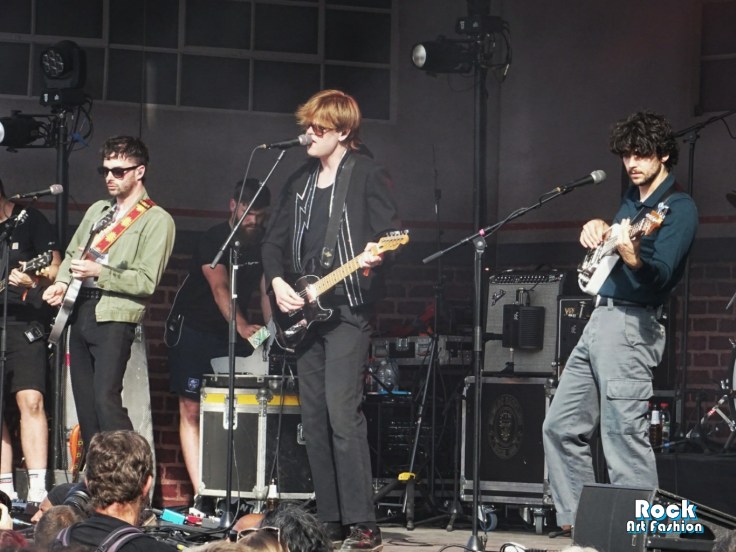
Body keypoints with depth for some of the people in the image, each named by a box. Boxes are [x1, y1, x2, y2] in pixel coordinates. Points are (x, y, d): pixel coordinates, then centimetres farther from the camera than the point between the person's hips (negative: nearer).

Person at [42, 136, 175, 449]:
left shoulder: (157, 220, -3)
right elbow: (72, 253, 25)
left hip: (114, 317, -7)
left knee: (106, 400, -19)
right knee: (84, 404, 7)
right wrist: (63, 282, 4)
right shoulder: (97, 211, 19)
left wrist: (98, 273, -18)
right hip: (80, 311, 7)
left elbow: (147, 282, -10)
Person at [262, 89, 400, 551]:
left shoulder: (367, 175, -2)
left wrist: (375, 255, -29)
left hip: (348, 308, -7)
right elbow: (275, 241, 20)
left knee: (342, 412, -16)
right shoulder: (300, 182, 18)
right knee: (314, 418, 6)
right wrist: (278, 282, 3)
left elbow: (390, 231, -8)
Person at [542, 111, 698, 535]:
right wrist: (598, 229, 12)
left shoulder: (678, 209, -9)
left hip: (631, 325, -9)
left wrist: (632, 256, -41)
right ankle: (576, 520, 18)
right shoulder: (632, 199, 17)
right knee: (562, 427, 10)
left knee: (624, 433, -13)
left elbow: (659, 275, -21)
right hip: (599, 320, 9)